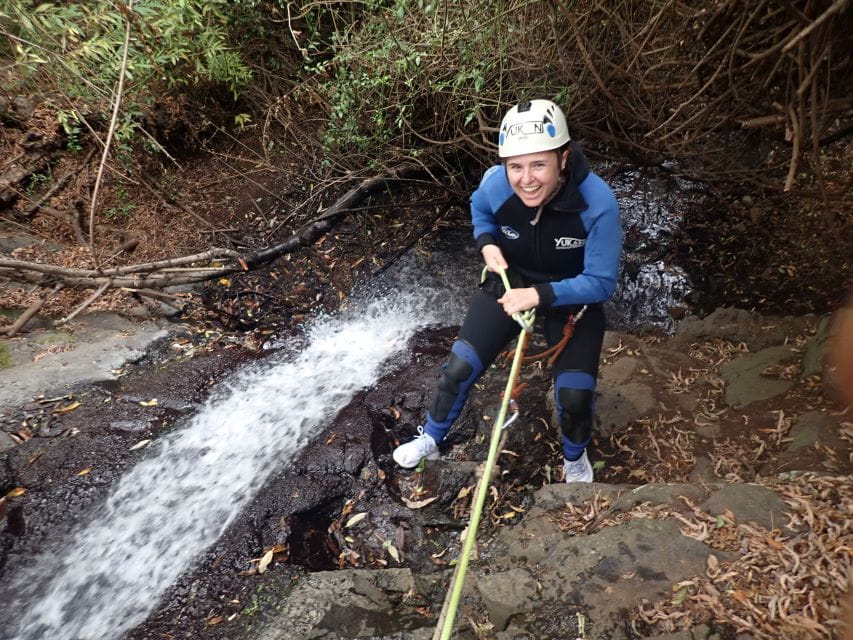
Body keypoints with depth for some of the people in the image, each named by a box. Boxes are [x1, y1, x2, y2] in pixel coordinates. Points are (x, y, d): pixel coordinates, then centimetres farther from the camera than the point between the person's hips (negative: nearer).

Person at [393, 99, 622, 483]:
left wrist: (540, 295, -36)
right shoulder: (495, 184, -23)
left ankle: (575, 458, 31)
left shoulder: (598, 202, -31)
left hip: (573, 297, -1)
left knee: (575, 396, -8)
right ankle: (429, 440, 27)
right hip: (510, 283, 2)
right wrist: (487, 244, -16)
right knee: (458, 368, -3)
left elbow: (600, 282, -24)